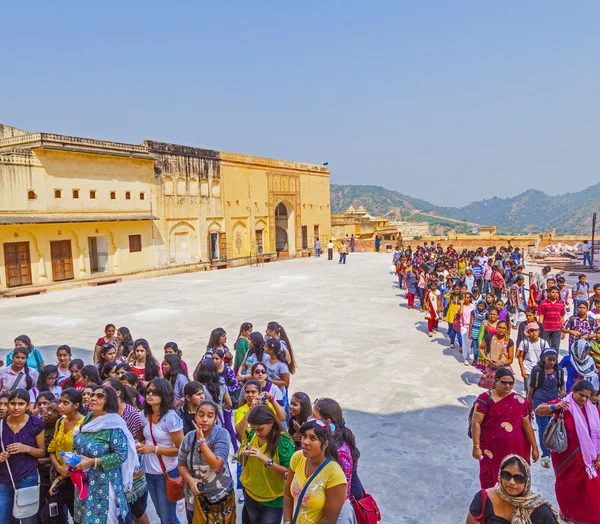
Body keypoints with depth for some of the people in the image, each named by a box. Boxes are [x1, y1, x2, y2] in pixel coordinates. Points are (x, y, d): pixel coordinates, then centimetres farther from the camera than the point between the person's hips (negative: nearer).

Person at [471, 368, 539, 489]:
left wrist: (534, 447, 12)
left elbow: (527, 425, 12)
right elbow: (476, 423, -10)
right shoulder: (485, 398, -8)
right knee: (491, 484, 4)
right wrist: (476, 446, -14)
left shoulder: (519, 401, 5)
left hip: (515, 451, 3)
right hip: (492, 451, -3)